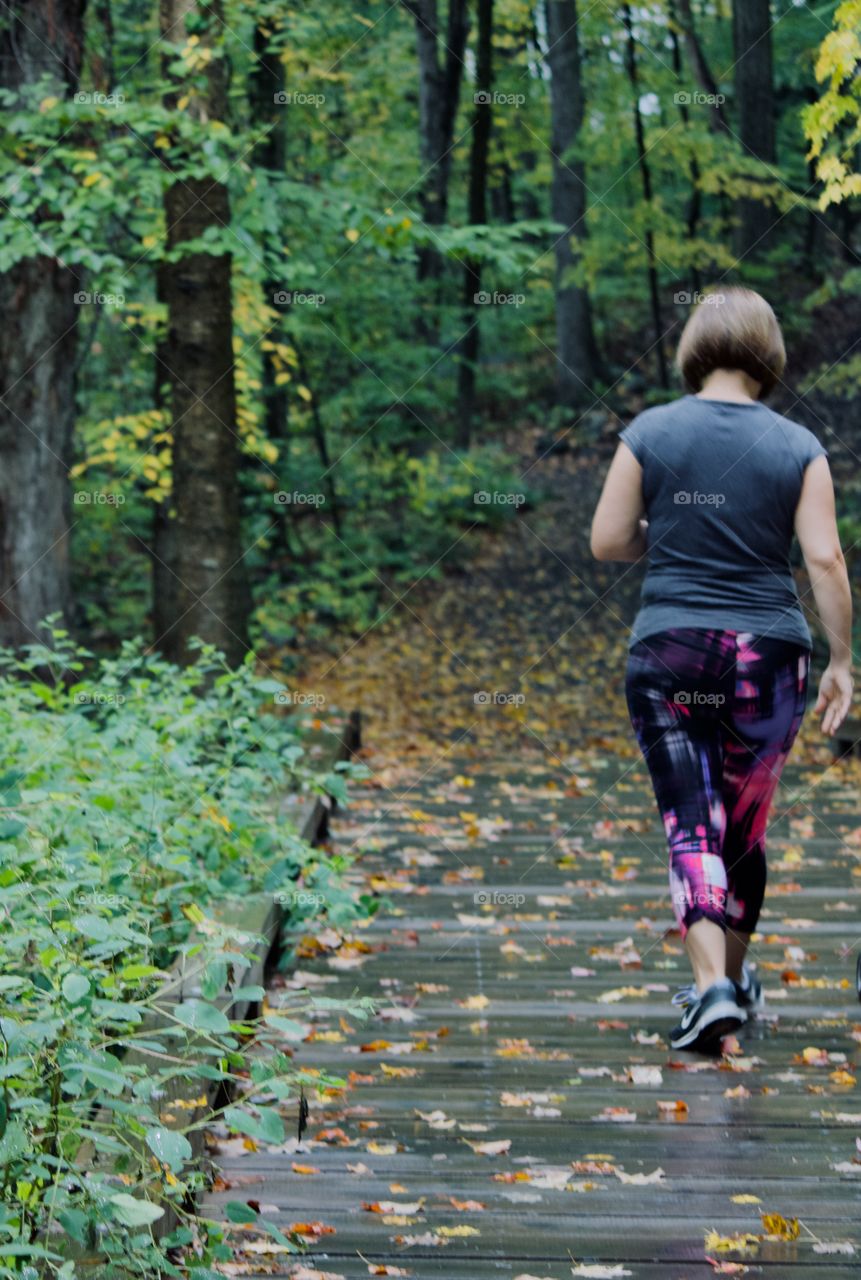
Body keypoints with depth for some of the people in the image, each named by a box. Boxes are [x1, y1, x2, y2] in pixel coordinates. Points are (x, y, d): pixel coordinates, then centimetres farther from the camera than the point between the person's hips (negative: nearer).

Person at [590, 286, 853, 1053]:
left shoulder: (649, 433, -1)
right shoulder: (798, 448, -1)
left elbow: (607, 542, 0)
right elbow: (825, 559, -6)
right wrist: (840, 660, 1)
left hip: (668, 652, -1)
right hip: (768, 653, 1)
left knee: (691, 825, 1)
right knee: (745, 827, 16)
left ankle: (713, 984, -16)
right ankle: (734, 980, 30)